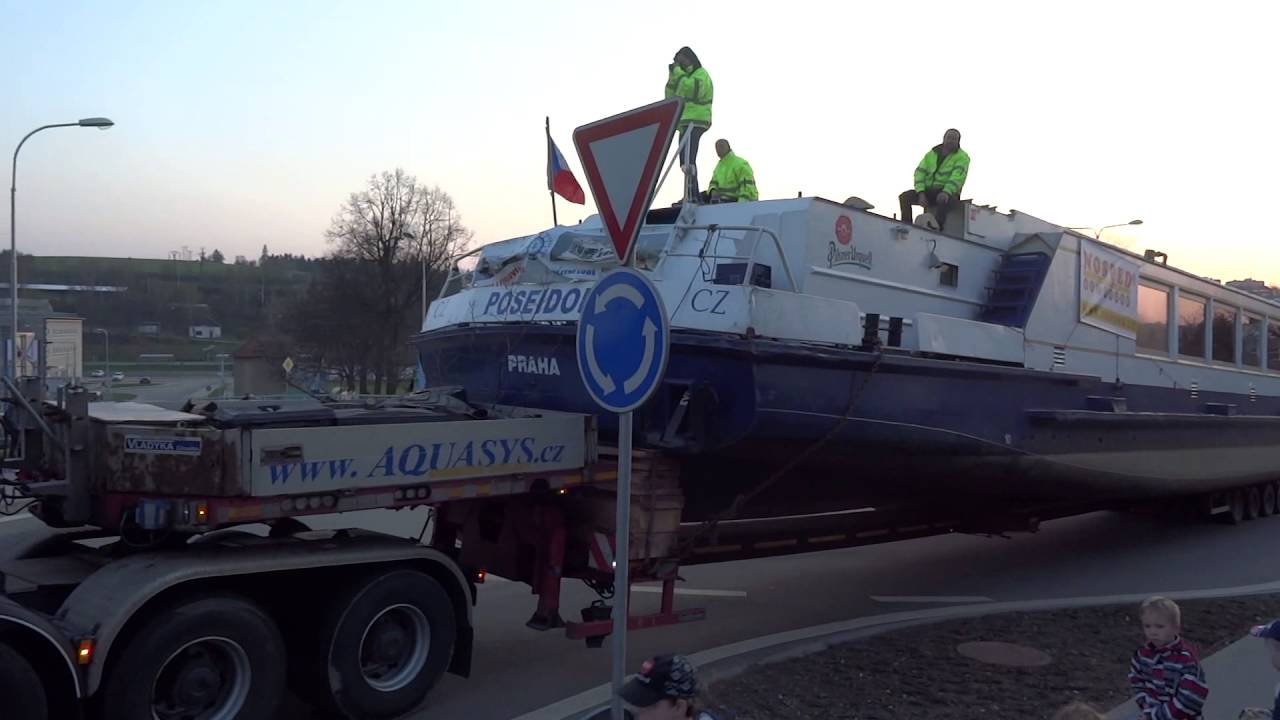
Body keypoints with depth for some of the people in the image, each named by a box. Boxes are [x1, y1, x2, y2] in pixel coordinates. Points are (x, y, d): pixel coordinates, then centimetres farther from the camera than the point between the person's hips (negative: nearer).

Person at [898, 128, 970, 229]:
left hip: (948, 194, -5)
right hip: (928, 191, 5)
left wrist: (946, 192, -38)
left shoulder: (962, 157, -2)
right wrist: (921, 193, -17)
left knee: (943, 201, -41)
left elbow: (958, 176, -20)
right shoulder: (931, 154, 11)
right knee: (904, 197, -18)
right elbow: (920, 173, 1)